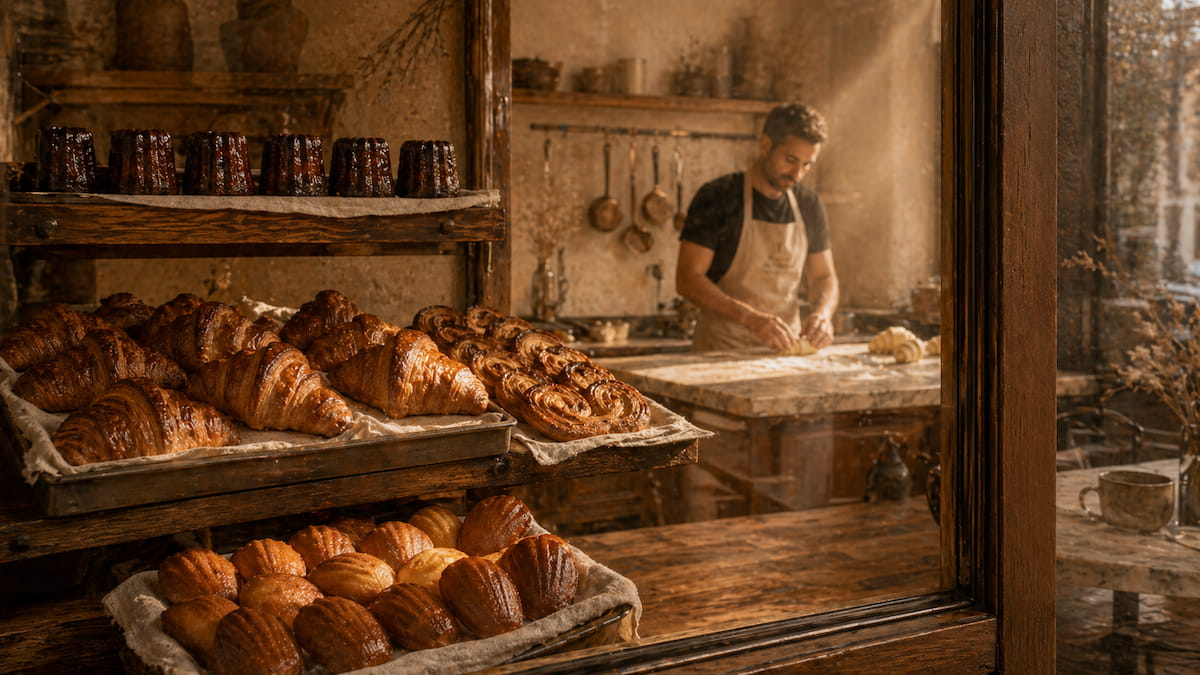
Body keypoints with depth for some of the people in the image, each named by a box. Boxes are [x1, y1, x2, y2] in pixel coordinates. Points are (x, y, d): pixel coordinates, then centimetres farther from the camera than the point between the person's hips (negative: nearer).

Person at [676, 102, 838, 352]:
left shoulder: (808, 203, 10)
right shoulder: (717, 197, -6)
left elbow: (824, 277, 17)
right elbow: (687, 279, -12)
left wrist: (822, 314, -6)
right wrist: (751, 318, -24)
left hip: (785, 348, 6)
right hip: (722, 350, -5)